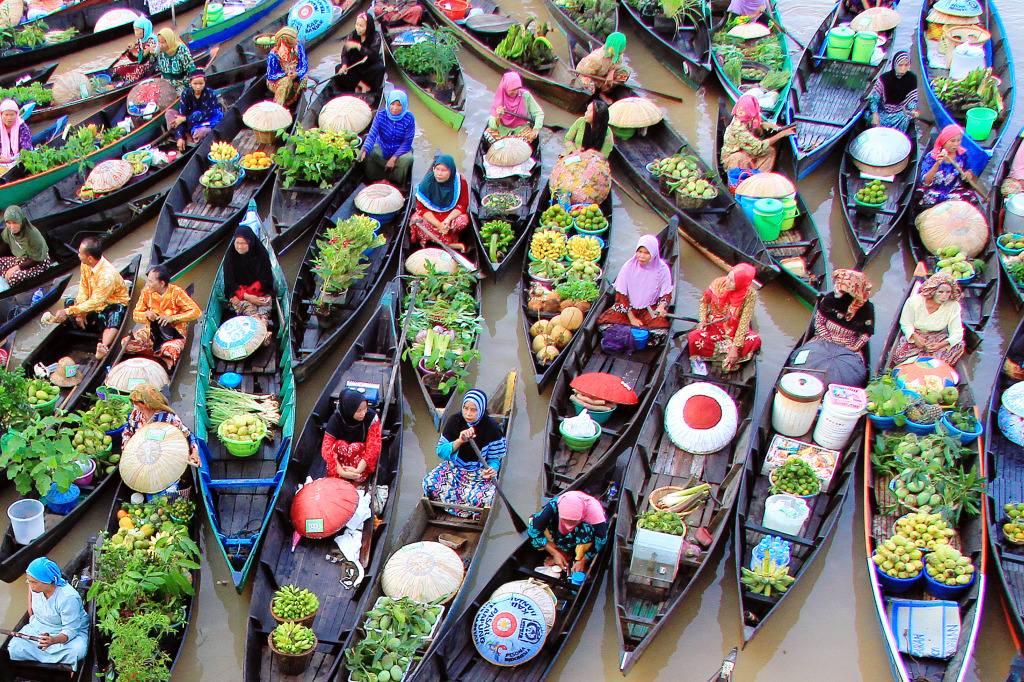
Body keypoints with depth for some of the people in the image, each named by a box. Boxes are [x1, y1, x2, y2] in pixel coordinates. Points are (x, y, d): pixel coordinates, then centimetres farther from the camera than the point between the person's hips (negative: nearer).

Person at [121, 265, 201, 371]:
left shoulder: (176, 292, -14)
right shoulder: (147, 292, -2)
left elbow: (196, 311, -18)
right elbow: (136, 315, 3)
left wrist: (172, 318, -25)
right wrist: (146, 314, -21)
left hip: (174, 332, -5)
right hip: (152, 331, 5)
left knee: (169, 350, -39)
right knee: (126, 343, -19)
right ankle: (161, 355, -18)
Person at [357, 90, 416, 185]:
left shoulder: (409, 118, -16)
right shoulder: (381, 114, -13)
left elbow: (407, 142, -15)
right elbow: (372, 135, -20)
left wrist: (394, 158, -25)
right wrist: (364, 151, -40)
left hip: (401, 149, -1)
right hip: (381, 146, 1)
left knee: (407, 159, -33)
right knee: (369, 154, -28)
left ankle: (397, 185, -12)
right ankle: (373, 183, -9)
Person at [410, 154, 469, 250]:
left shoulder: (460, 181, -15)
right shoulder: (428, 181, -17)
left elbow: (462, 205, -10)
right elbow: (422, 207, -14)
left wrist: (448, 219, -29)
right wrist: (438, 224, -29)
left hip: (452, 213, 0)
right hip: (430, 214, 0)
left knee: (463, 220, -32)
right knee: (416, 220, -31)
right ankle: (449, 243, -24)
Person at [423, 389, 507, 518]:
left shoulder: (491, 427, -12)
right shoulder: (455, 421, -7)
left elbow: (494, 458, -5)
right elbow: (441, 451, -7)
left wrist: (492, 469, -29)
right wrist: (459, 441, -25)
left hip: (480, 472, -3)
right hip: (453, 468, 3)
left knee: (484, 497, -34)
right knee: (429, 483, -23)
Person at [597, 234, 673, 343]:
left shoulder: (662, 269, -8)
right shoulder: (629, 266, -9)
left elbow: (666, 294, 3)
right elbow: (621, 295, -4)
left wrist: (661, 306, -20)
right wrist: (631, 318, -9)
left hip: (651, 309, 0)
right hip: (628, 308, 0)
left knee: (661, 332, -31)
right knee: (604, 323, -25)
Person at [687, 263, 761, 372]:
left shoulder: (750, 295, -19)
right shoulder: (718, 284, -14)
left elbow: (744, 322, -19)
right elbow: (704, 301, 5)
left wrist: (735, 347, -24)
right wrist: (703, 320, -10)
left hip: (735, 329, -1)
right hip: (713, 325, 1)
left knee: (755, 340, -31)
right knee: (694, 337, -31)